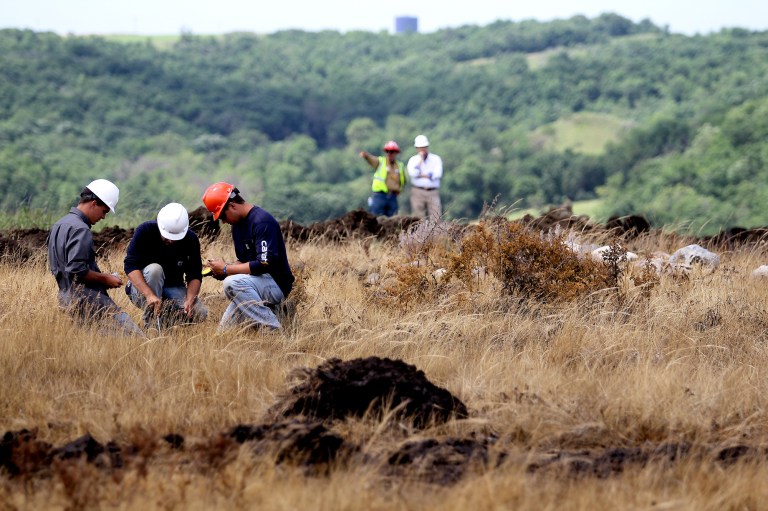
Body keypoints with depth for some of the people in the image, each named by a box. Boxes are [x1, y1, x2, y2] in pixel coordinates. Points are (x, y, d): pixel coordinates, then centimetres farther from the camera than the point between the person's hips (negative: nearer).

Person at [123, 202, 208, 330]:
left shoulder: (191, 239, -11)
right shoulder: (145, 231, -19)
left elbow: (195, 276, -9)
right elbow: (130, 266, -27)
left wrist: (190, 300, -29)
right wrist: (149, 295, -41)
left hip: (174, 288, 3)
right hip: (141, 289, -3)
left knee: (200, 313, -23)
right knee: (154, 269, -35)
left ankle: (166, 316, 7)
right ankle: (150, 325, -27)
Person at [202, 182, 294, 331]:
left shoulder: (262, 222, -20)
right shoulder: (238, 224, 10)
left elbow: (264, 264, -27)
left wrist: (226, 269, -20)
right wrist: (220, 270, -4)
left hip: (277, 284, -9)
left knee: (232, 283, -34)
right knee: (224, 329, 1)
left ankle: (271, 328, -23)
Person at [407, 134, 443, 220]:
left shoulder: (436, 159, 9)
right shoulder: (413, 160, 10)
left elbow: (438, 174, -6)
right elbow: (413, 173, -8)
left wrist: (422, 175, -4)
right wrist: (420, 160, -7)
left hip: (433, 192, 0)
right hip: (418, 192, 0)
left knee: (436, 217, -11)